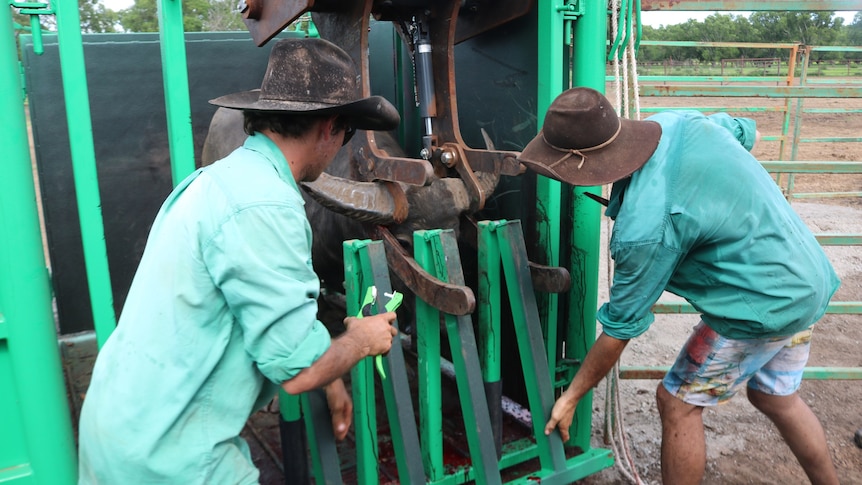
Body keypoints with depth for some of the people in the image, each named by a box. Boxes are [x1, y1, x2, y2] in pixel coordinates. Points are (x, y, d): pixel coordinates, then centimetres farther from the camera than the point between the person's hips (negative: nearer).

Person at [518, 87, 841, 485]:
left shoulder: (645, 227, -30)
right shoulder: (676, 121, -8)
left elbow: (620, 328, -19)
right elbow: (746, 131, 15)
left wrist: (570, 398, -5)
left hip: (764, 305, -9)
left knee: (678, 403, 6)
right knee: (776, 399, 26)